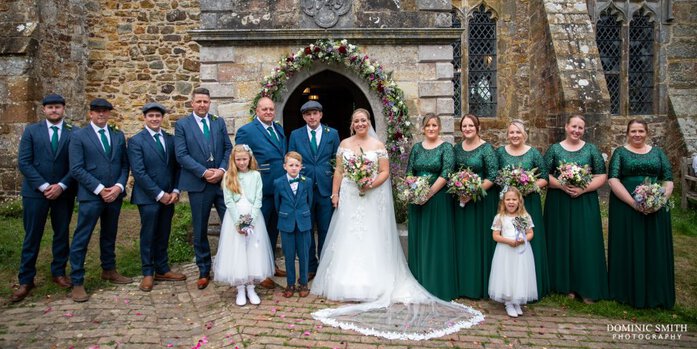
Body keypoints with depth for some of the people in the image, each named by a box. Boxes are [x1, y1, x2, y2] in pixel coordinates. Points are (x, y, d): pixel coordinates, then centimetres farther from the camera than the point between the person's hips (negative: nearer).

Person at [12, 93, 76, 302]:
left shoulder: (73, 133, 3)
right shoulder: (31, 131, 3)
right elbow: (23, 162, -3)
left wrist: (61, 185, -12)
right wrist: (43, 186, -11)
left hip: (64, 192, 1)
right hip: (35, 191, -1)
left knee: (62, 234, 9)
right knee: (32, 236, 3)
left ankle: (59, 272, 22)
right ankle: (26, 280, 11)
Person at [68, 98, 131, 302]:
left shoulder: (118, 136, 10)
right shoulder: (79, 136, -2)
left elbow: (125, 165, 8)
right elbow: (76, 169, -8)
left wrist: (119, 186, -8)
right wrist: (100, 189, -14)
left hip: (115, 194, 4)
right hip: (90, 195, -4)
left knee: (109, 235, 17)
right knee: (81, 239, -1)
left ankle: (109, 270, 33)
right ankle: (77, 283, 8)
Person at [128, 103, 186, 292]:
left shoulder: (171, 139, 9)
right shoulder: (136, 141, -5)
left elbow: (177, 167, 11)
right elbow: (139, 172, -12)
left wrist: (175, 190, -2)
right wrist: (159, 194, -14)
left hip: (169, 196, 4)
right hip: (148, 197, -4)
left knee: (163, 235, 12)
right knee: (148, 236, 5)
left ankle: (162, 270, 23)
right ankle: (148, 273, 17)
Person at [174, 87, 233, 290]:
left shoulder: (219, 122, 11)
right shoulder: (182, 125, 2)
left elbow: (228, 148, 7)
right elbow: (182, 155, -6)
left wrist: (222, 170, -9)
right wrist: (204, 172, -14)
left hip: (223, 181, 2)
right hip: (198, 184, -2)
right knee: (200, 230, 7)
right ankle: (204, 271, 21)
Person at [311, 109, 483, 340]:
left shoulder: (378, 145, 2)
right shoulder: (344, 144, 8)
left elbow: (385, 172, -2)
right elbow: (338, 171, 8)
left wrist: (372, 184, -18)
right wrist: (335, 193, 1)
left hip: (372, 199, -2)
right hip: (349, 199, 2)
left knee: (371, 239, -1)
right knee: (348, 239, 4)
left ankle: (371, 283, 6)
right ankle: (348, 282, 12)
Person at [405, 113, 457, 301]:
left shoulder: (446, 147, -2)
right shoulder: (417, 148, 10)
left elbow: (446, 173, -12)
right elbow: (409, 172, 9)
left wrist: (430, 193, -17)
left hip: (438, 199, -4)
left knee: (437, 242, 1)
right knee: (418, 241, 9)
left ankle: (438, 286, 12)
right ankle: (419, 283, 21)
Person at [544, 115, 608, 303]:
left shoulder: (591, 150, 5)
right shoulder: (554, 149, 4)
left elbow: (602, 176, 2)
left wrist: (583, 189, -14)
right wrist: (562, 186, -16)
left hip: (585, 203, 0)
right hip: (559, 203, 0)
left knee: (585, 243, 0)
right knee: (562, 242, 4)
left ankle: (586, 288, 10)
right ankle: (566, 284, 16)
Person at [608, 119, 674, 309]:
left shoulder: (657, 152, 12)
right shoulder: (620, 152, 3)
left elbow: (668, 180, 7)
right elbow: (613, 180, -9)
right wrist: (634, 203, -18)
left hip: (656, 209, 3)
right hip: (626, 208, -2)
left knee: (655, 251, 7)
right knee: (629, 250, 3)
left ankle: (655, 295, 20)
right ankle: (629, 293, 15)